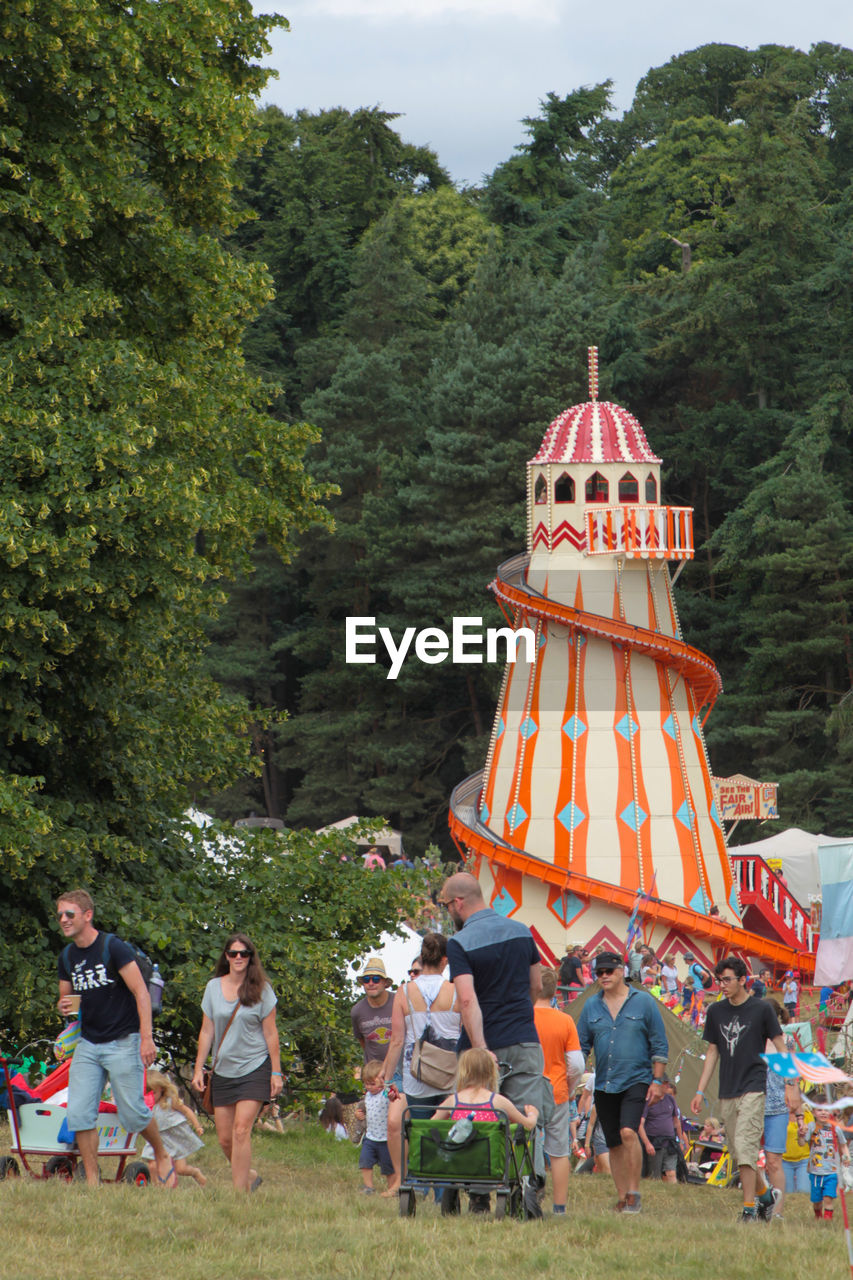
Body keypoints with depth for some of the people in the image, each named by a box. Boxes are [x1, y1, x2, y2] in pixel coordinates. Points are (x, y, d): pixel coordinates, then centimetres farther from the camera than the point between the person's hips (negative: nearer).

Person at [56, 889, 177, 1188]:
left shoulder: (113, 948, -12)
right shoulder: (67, 956, 7)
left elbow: (141, 992, -14)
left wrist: (146, 1037, -21)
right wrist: (64, 1006, -6)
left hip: (123, 1042, -6)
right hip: (88, 1045, 6)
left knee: (132, 1113, -3)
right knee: (79, 1115, -5)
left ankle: (162, 1156, 24)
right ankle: (92, 1183, 0)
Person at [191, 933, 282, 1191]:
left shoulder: (261, 990, -2)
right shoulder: (214, 987, 7)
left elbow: (270, 1033, 1)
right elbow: (207, 1031, 11)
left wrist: (276, 1072, -1)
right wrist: (198, 1069, 7)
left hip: (255, 1068, -4)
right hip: (223, 1071, 4)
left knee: (241, 1131, -15)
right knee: (225, 1138, 3)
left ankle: (240, 1192, -14)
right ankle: (250, 1176, 27)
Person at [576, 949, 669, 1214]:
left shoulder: (643, 1002, 0)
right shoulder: (592, 1006, 9)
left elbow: (659, 1045, 2)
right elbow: (581, 1046, 13)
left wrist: (657, 1081, -4)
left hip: (636, 1080, -4)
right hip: (603, 1084, 4)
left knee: (628, 1132, -22)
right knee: (614, 1144, 7)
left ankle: (634, 1192, -13)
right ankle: (622, 1198, 15)